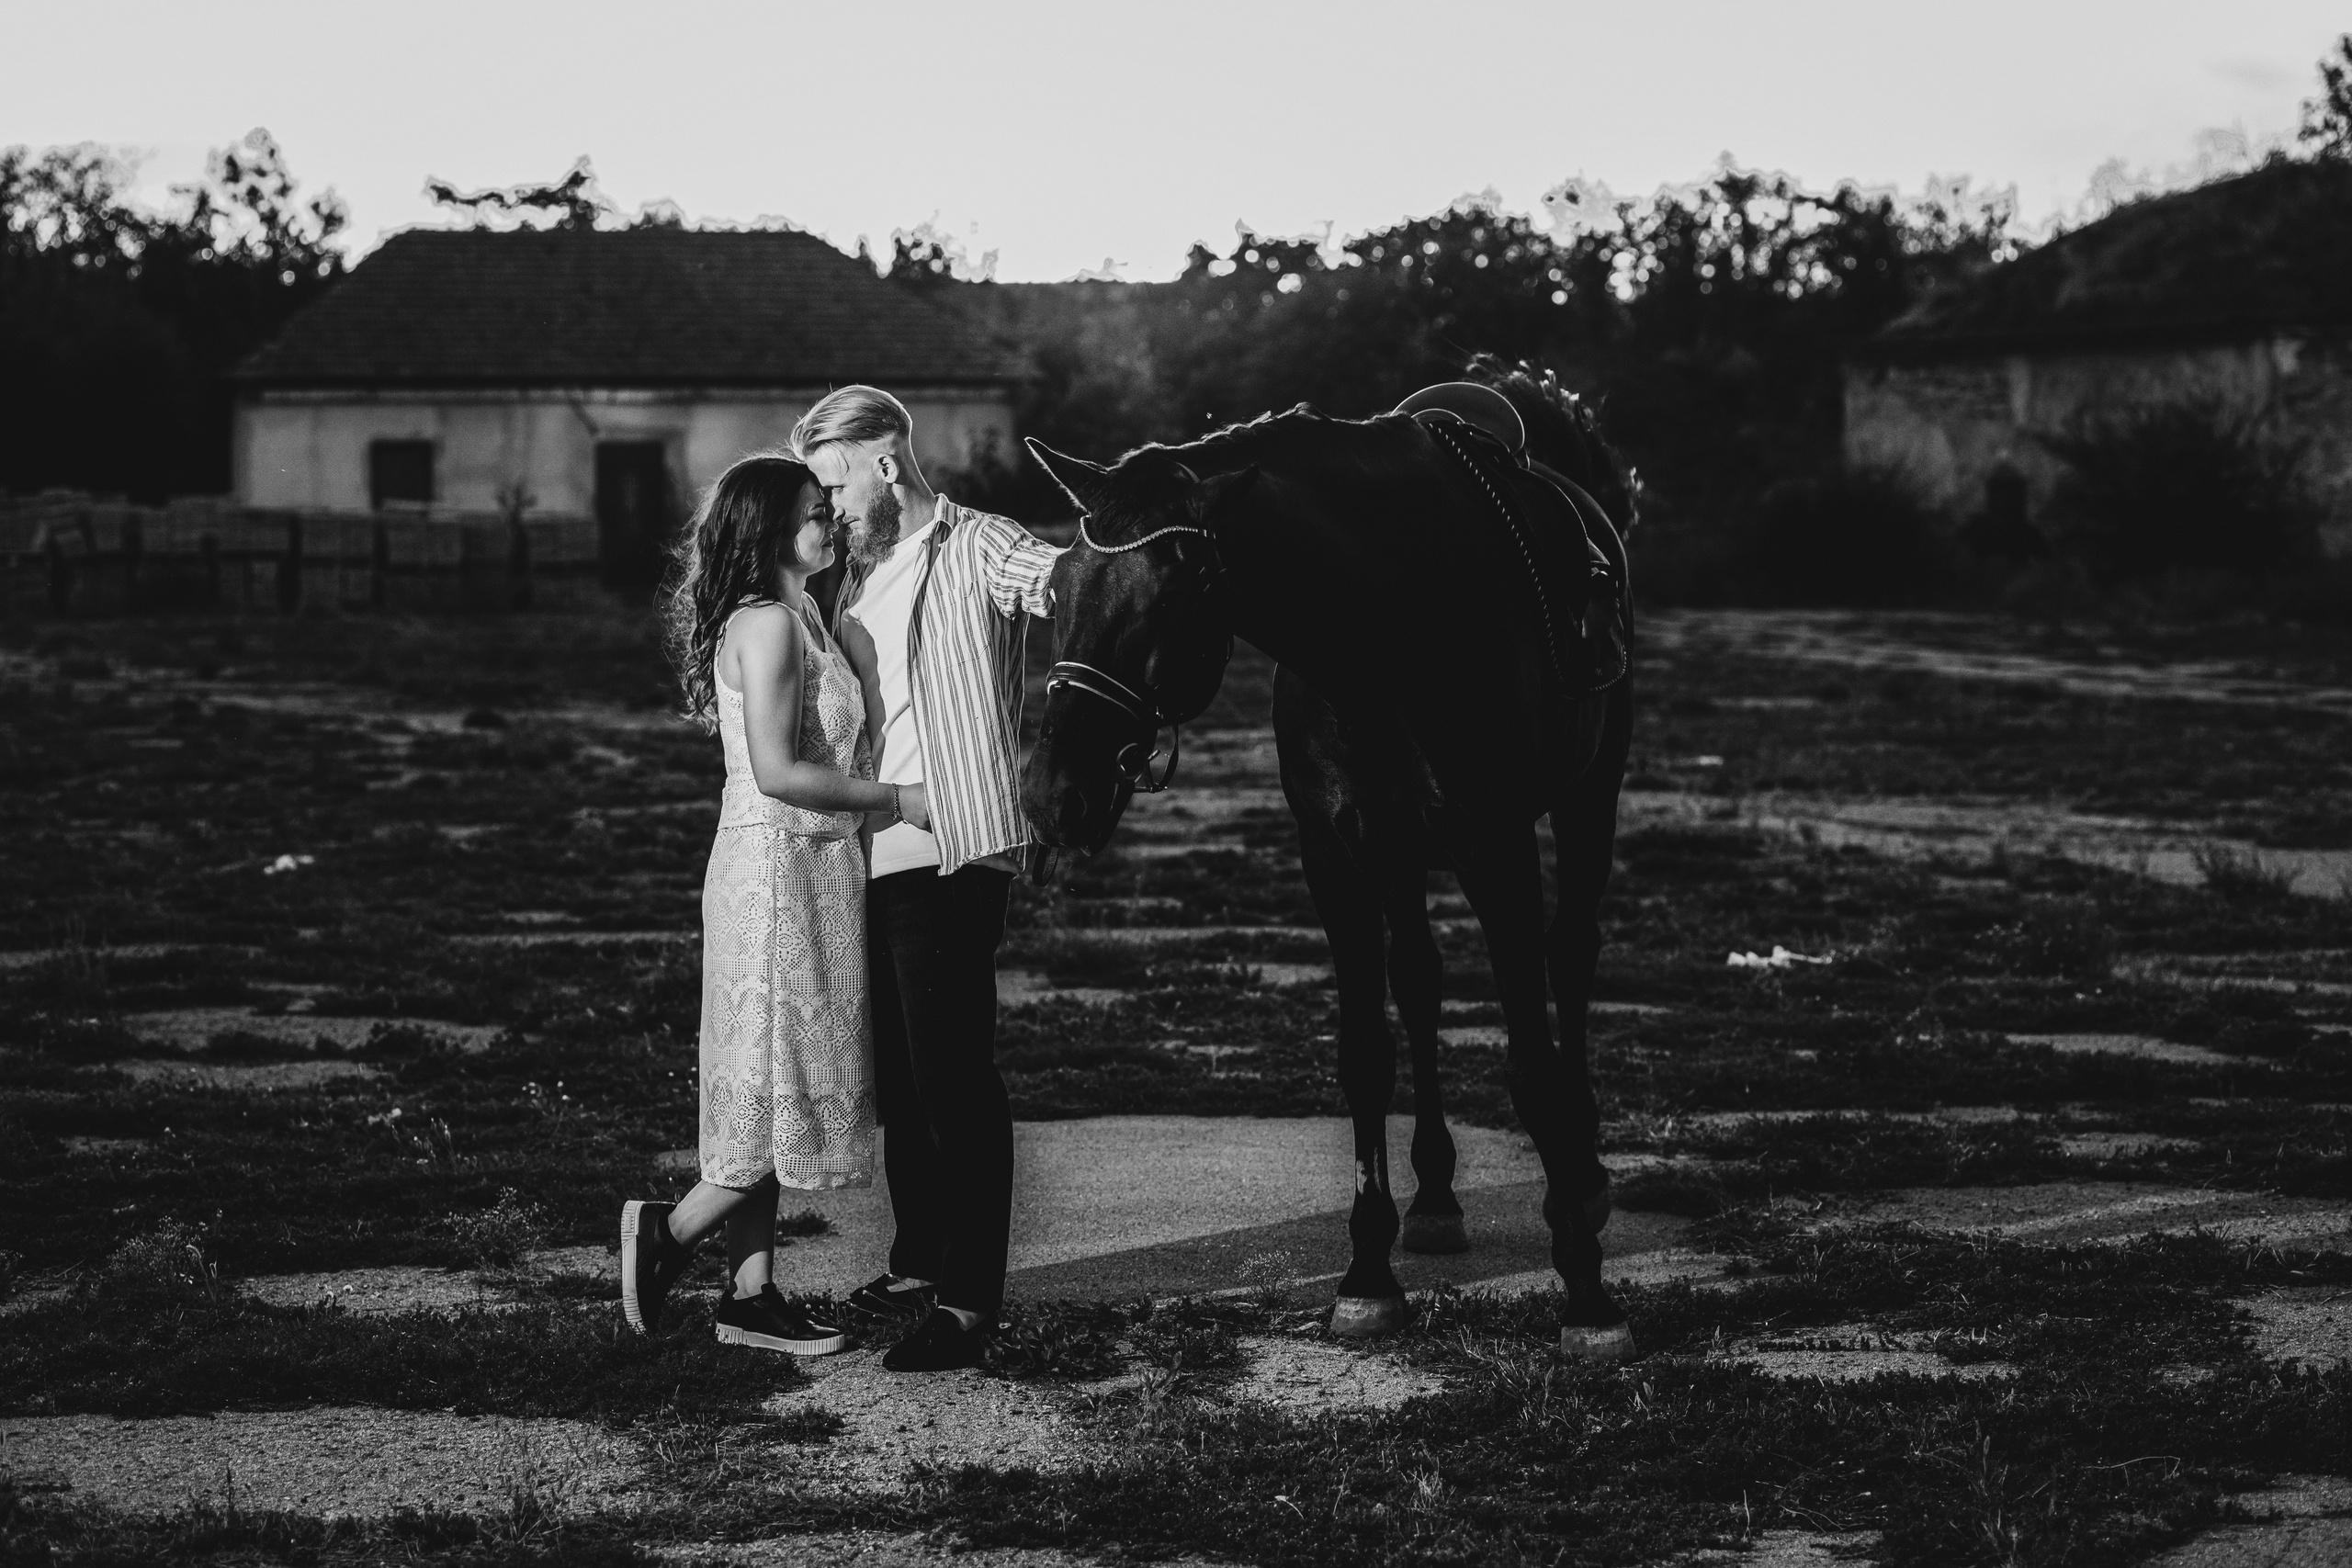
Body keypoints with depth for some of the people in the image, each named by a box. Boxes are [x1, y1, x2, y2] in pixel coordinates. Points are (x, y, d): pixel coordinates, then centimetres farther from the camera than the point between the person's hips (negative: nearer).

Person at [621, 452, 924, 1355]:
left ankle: (752, 1292, 14)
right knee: (794, 1087, -4)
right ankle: (671, 1231, 6)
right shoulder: (767, 624, -16)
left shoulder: (798, 619, 15)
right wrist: (896, 800, -16)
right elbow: (776, 772, -21)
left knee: (772, 1093, 10)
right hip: (780, 868, -10)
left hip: (811, 869, 10)